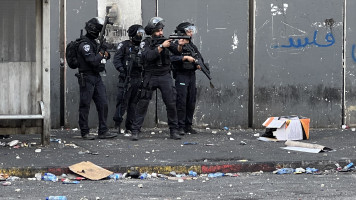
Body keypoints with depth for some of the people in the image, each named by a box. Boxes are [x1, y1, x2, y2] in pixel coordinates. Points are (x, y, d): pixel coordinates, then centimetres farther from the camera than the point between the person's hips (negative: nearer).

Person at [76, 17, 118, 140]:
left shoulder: (94, 43, 15)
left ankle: (103, 131, 6)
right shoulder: (85, 44, -14)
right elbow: (93, 61, -23)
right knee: (85, 106, -1)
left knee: (103, 104, 4)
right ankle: (85, 133, 5)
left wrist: (105, 54, 0)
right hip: (87, 78, -9)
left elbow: (106, 56, 23)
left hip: (96, 78, 9)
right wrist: (101, 52, -8)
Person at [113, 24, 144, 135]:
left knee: (133, 103, 6)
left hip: (137, 79, 6)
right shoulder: (124, 45, -1)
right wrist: (121, 70, -20)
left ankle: (129, 127, 11)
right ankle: (117, 124, -2)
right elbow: (116, 59, -8)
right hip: (126, 79, -6)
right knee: (123, 101, -10)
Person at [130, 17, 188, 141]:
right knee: (143, 104, -5)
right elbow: (148, 56, -21)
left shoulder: (165, 40, 5)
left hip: (165, 76, 2)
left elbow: (176, 51, -7)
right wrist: (162, 46, -26)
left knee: (171, 104, -2)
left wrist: (180, 45, -29)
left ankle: (174, 130, 7)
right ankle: (135, 131, -1)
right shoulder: (146, 43, -3)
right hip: (150, 78, -2)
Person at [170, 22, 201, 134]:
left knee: (191, 102, 7)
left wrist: (199, 64, -5)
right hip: (181, 75, -7)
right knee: (181, 101, -10)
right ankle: (180, 126, -7)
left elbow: (200, 57, 16)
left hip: (191, 75, 7)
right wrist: (186, 58, -23)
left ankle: (188, 126, 13)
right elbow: (172, 58, -21)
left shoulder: (192, 46, 15)